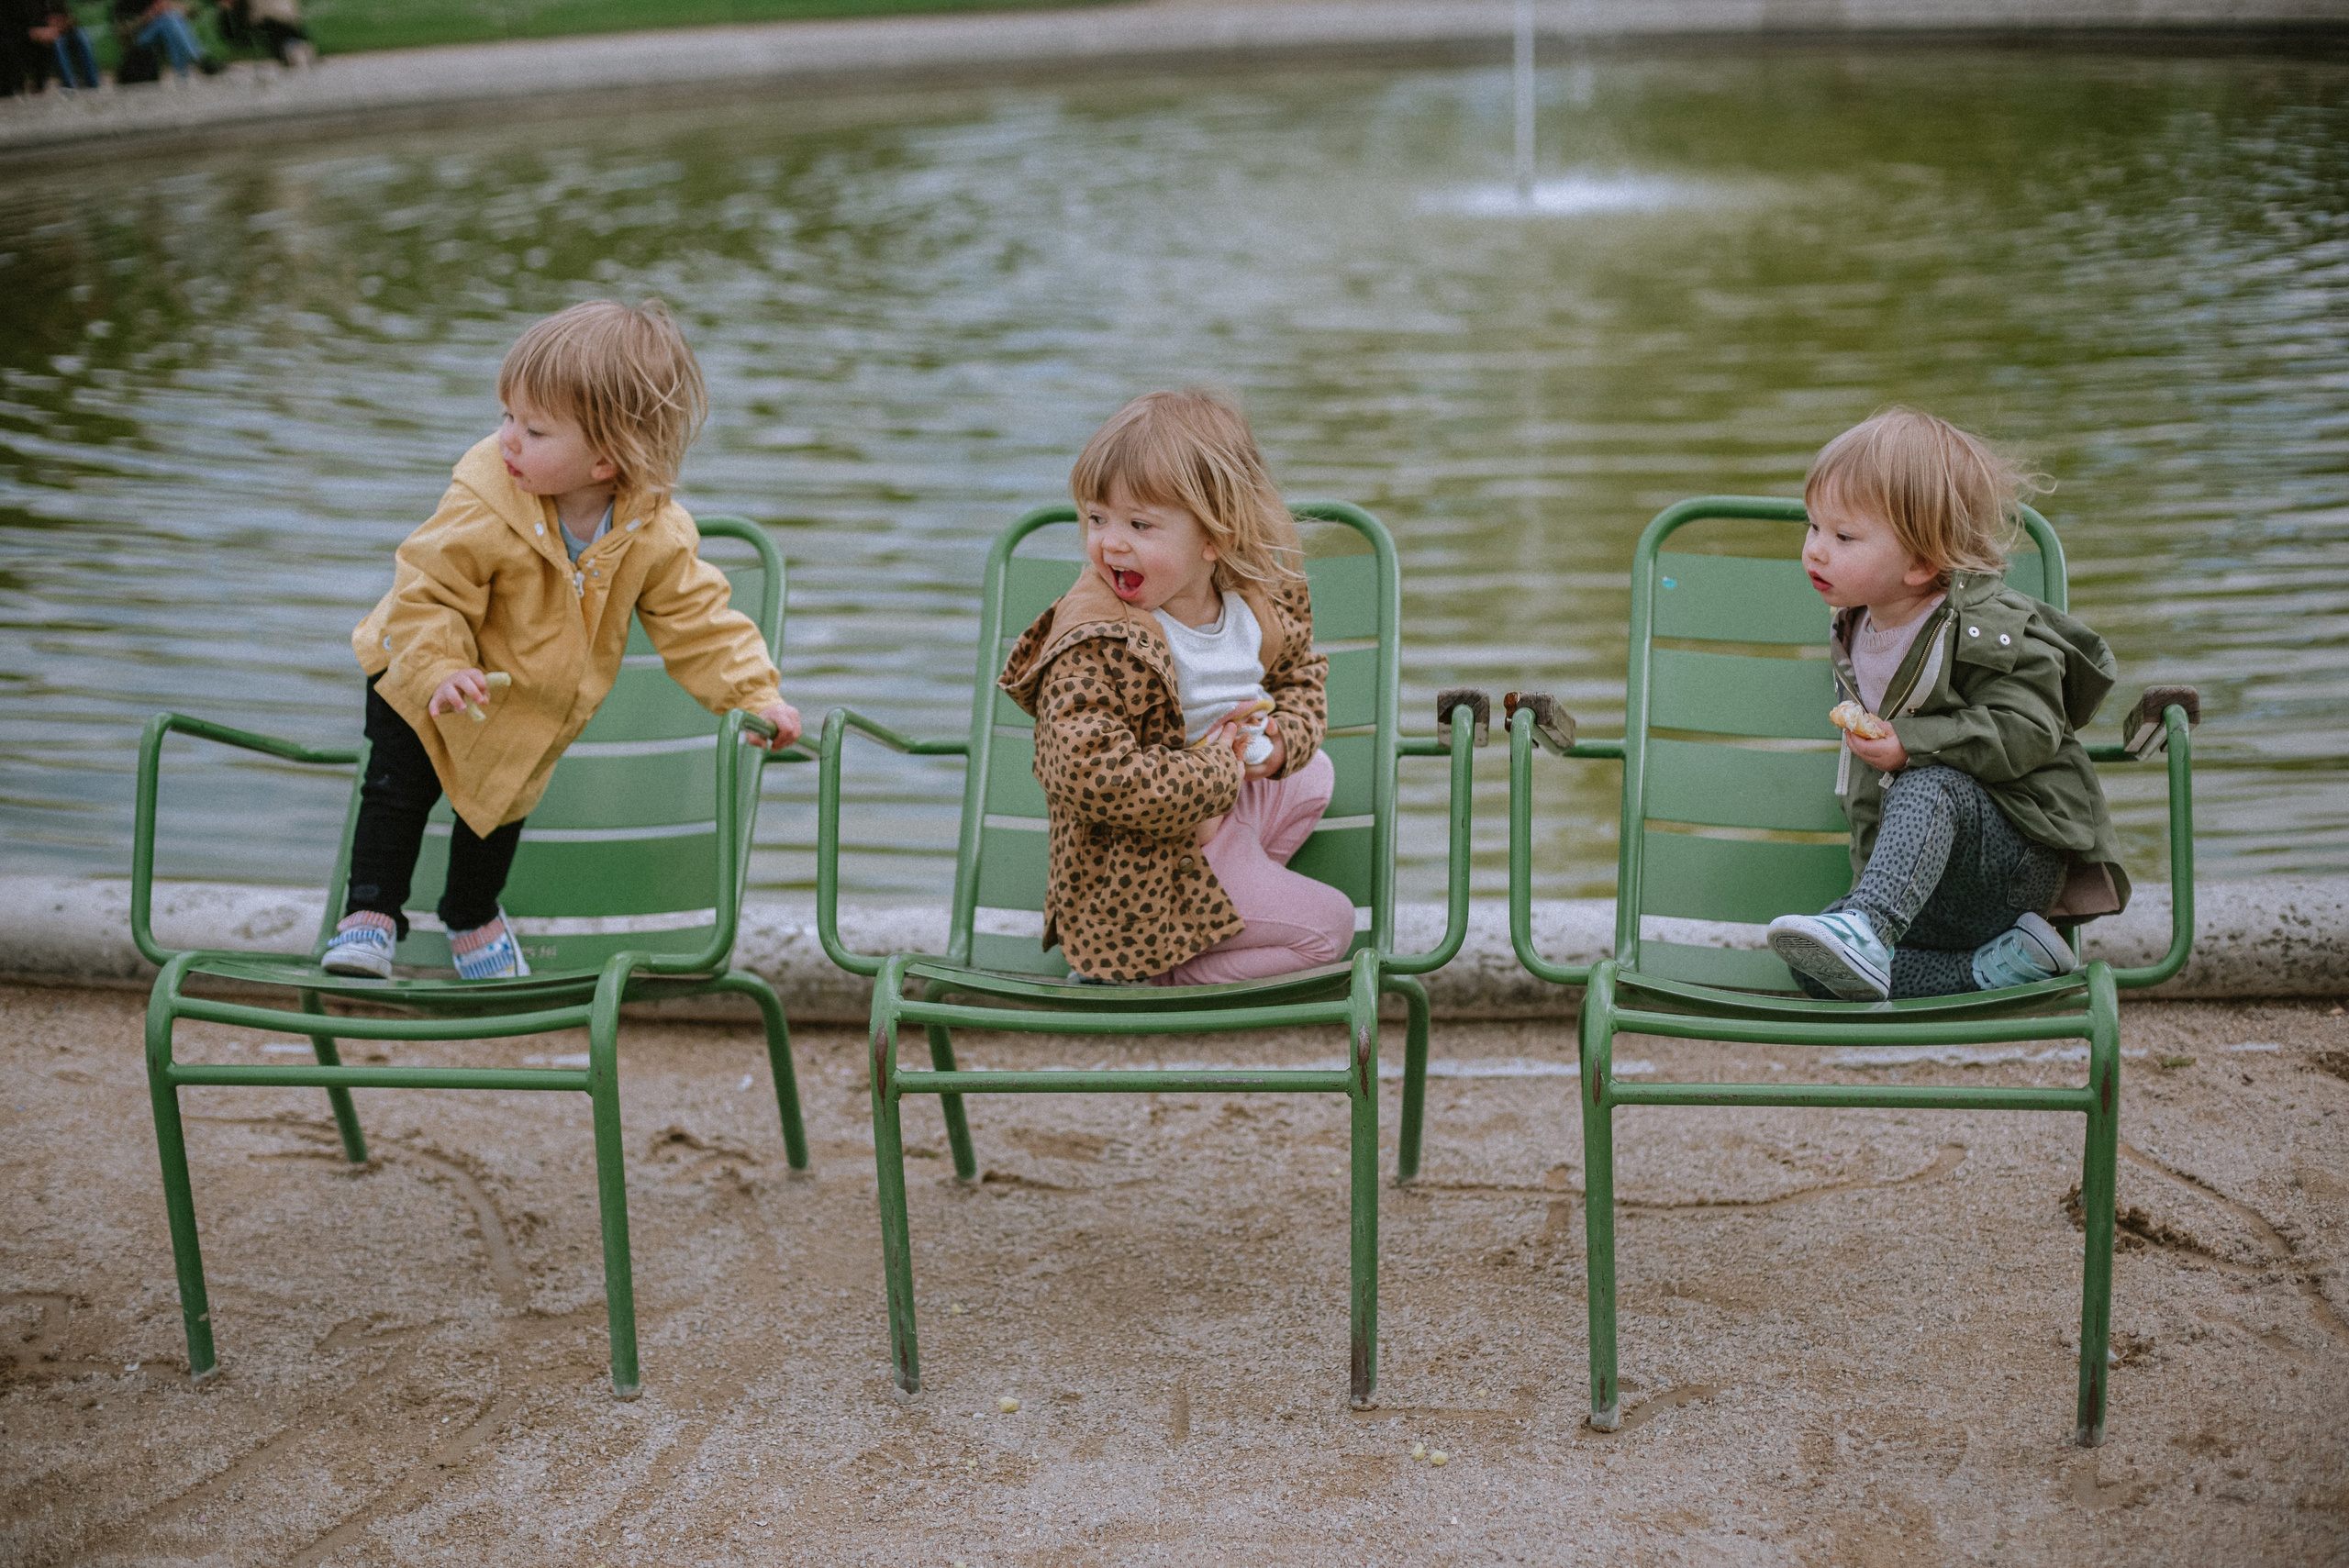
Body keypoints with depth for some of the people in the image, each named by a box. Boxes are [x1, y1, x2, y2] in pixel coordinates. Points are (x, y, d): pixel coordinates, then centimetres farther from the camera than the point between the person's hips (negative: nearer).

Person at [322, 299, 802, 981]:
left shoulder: (656, 535, -25)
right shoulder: (482, 510, -35)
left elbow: (698, 621, -15)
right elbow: (425, 592, -28)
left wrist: (756, 696, -22)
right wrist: (441, 672, -43)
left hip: (524, 711, 3)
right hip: (421, 687, -3)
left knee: (500, 805, 20)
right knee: (397, 791, -5)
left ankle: (473, 917, 43)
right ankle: (370, 914, 11)